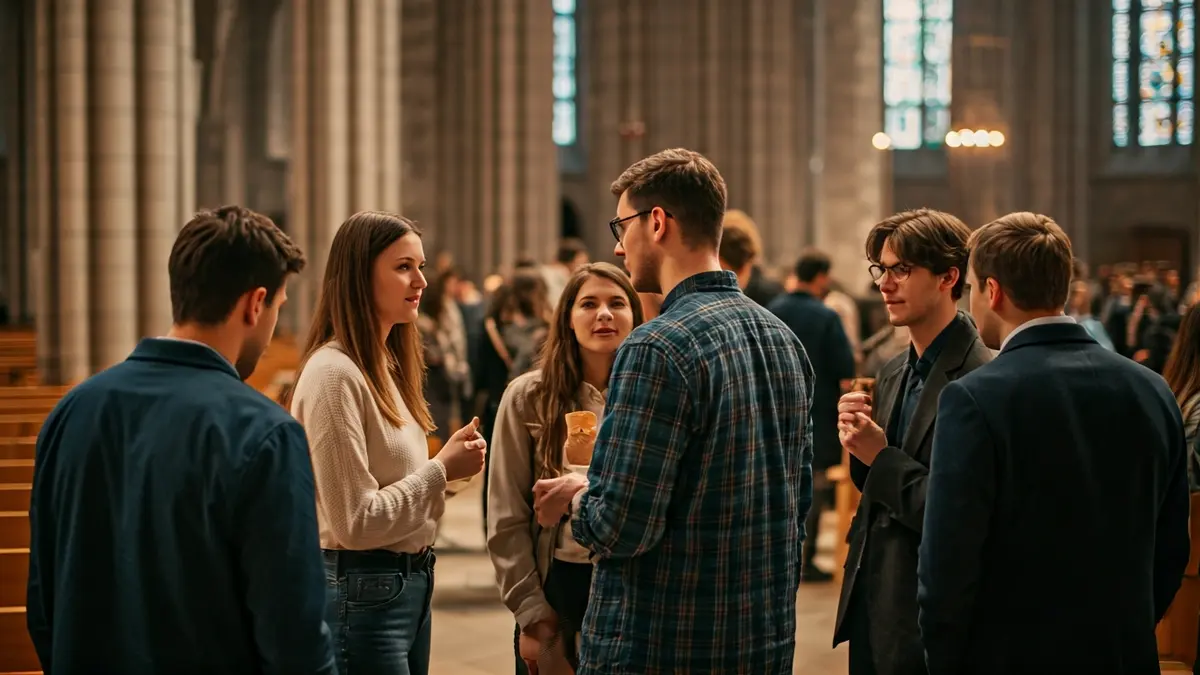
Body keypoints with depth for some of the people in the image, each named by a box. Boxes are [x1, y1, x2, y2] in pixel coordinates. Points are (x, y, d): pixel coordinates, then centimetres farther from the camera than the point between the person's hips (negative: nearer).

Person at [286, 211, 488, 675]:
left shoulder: (388, 365, 10)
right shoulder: (333, 373, -18)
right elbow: (355, 522, -20)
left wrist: (447, 467, 0)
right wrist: (441, 469, -12)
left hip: (411, 581, 9)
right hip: (363, 592, -9)